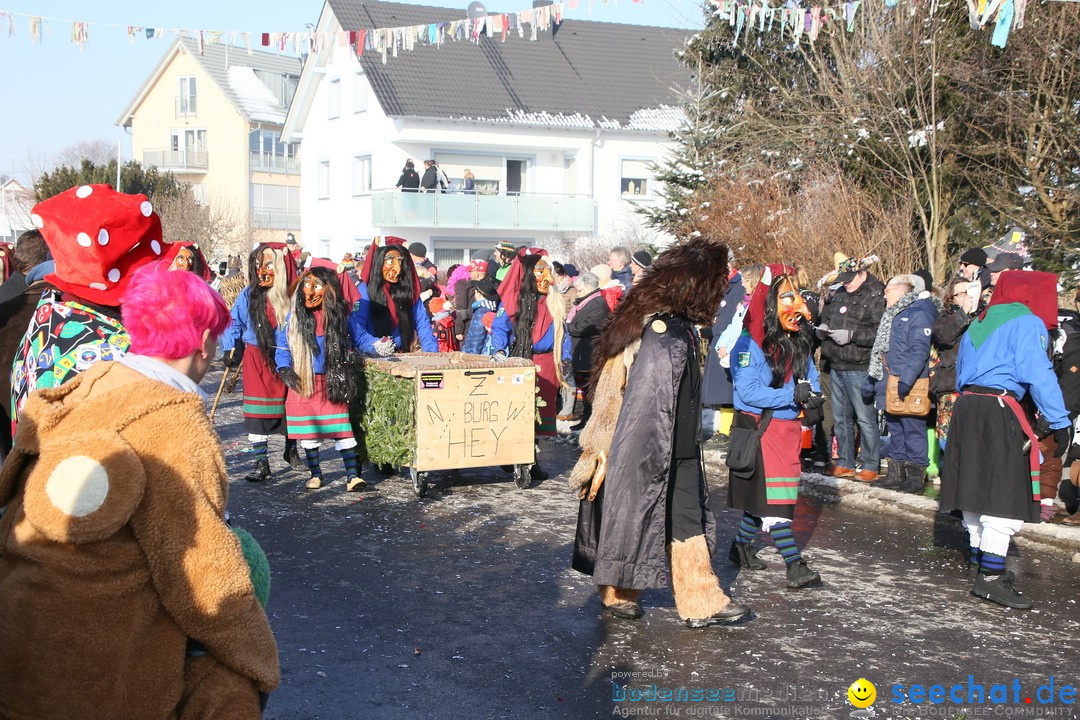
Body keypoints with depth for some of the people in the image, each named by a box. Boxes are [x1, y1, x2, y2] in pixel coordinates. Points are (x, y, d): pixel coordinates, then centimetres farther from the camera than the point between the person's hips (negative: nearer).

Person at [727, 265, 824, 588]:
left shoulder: (799, 342, 8)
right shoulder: (750, 344, -16)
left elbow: (810, 376, 13)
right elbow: (749, 391, -22)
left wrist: (813, 396, -10)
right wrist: (792, 396, -25)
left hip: (788, 427, 7)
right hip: (758, 428, -7)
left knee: (763, 497, 13)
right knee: (773, 498, -8)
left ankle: (741, 546, 31)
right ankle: (794, 566, -10)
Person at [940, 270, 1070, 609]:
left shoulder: (979, 324, 21)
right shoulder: (1027, 323, -4)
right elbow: (1038, 375, -14)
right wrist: (1059, 422, -13)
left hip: (966, 406, 8)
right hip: (998, 410, -8)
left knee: (980, 489, 18)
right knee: (1005, 495, -8)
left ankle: (978, 562, 28)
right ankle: (990, 577, -12)